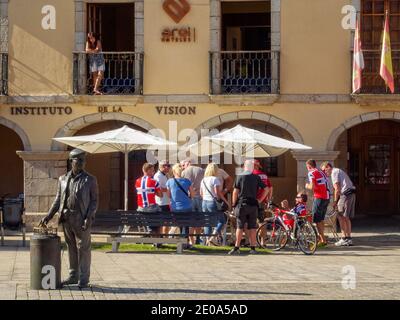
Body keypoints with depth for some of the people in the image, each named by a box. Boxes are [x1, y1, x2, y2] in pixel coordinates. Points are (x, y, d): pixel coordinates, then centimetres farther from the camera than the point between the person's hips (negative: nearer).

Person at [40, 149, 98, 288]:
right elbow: (58, 199, 14)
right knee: (71, 248, 11)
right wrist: (49, 215, 6)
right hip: (67, 219, 4)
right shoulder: (63, 179, 11)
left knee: (83, 248, -1)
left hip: (81, 219, -4)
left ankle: (84, 279, 6)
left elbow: (94, 200, -2)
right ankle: (73, 276, 20)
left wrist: (89, 218, -14)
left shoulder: (90, 180, 0)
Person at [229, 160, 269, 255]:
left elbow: (235, 192, -7)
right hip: (253, 205, 2)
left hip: (242, 204, -2)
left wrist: (234, 204, 1)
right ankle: (253, 248, 7)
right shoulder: (257, 178, 4)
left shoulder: (240, 177, -4)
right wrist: (259, 200, 8)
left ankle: (237, 248, -2)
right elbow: (266, 189, 2)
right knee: (252, 227, 6)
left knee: (240, 227, 0)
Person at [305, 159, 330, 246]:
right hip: (327, 197, 8)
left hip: (319, 198, -8)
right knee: (321, 219, 17)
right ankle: (321, 238, 22)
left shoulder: (312, 173, -6)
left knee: (317, 220, -4)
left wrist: (307, 186, 5)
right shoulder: (322, 172, 18)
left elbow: (312, 187, -16)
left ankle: (323, 240, -8)